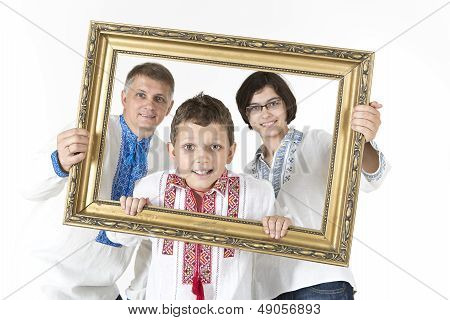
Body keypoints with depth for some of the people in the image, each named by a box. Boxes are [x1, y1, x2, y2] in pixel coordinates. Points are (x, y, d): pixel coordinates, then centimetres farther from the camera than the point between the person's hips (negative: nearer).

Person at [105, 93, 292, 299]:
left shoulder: (257, 192, -12)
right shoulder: (151, 187, -11)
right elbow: (122, 238, 7)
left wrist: (277, 227, -16)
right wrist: (128, 215, -14)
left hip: (231, 305, 0)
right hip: (165, 299, 0)